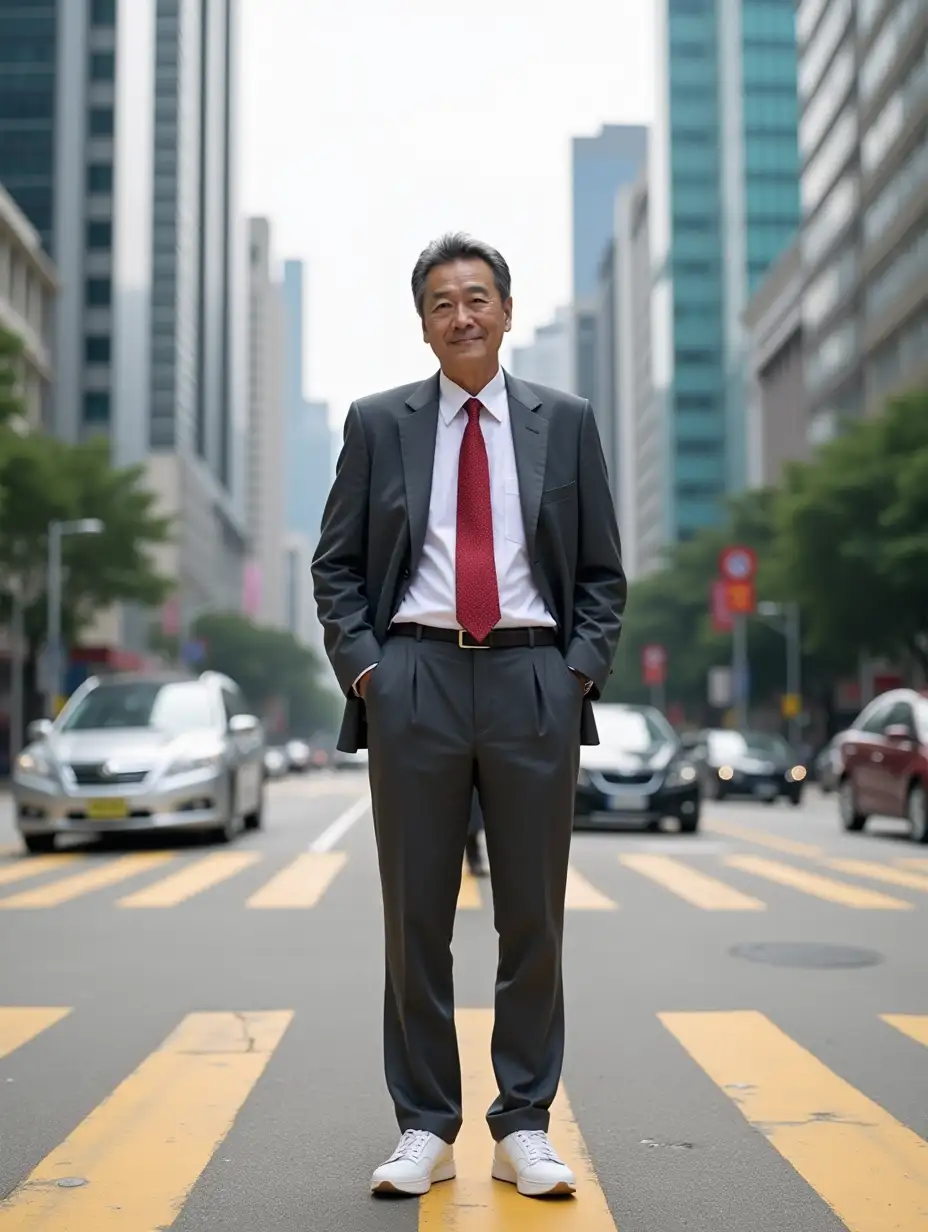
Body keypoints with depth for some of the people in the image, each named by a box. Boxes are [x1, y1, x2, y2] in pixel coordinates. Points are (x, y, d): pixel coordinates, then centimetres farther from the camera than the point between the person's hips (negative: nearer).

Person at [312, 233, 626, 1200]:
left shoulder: (565, 422, 10)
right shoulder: (378, 423, 9)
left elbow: (602, 572, 10)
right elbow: (336, 565, 9)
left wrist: (582, 668, -3)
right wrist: (361, 667, -3)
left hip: (534, 682, 0)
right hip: (415, 679, 0)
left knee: (533, 915, 5)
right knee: (416, 918, 4)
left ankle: (524, 1128, 17)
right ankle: (425, 1129, 16)